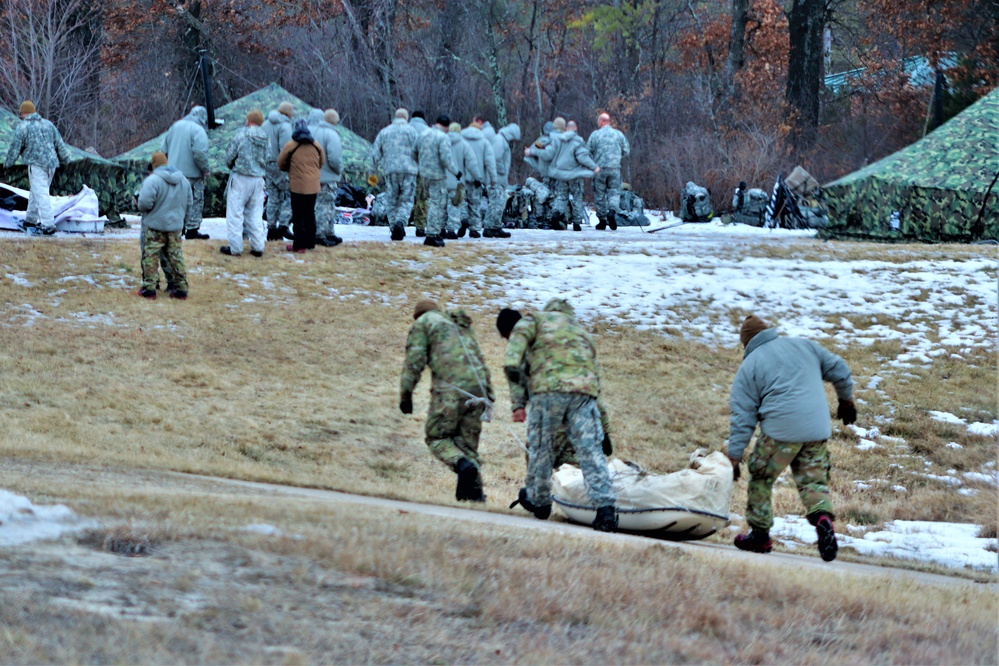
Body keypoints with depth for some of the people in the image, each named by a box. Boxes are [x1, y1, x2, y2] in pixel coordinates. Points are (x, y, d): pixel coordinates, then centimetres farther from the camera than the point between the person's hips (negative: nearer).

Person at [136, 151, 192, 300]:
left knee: (150, 256, 2)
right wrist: (182, 220, 24)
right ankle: (181, 288, 12)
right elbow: (189, 203, 14)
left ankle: (149, 288, 0)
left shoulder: (152, 180, -16)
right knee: (176, 256, 12)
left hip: (155, 226, -6)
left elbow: (145, 203, -22)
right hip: (175, 226, 6)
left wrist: (138, 203, 1)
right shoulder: (184, 180, 8)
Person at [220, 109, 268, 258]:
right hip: (258, 178, 5)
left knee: (235, 213, 2)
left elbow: (230, 155, -5)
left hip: (240, 178, -5)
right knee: (255, 214, 13)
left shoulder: (242, 134, -11)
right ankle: (258, 246, 13)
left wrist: (232, 166, 14)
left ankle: (235, 247, 1)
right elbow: (265, 159, 5)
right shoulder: (264, 138, 3)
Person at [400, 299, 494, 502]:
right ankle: (474, 491, -2)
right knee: (467, 442, 11)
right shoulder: (463, 326, 31)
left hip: (450, 388, -6)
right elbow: (480, 360, 25)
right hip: (477, 386, 6)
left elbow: (414, 360, -1)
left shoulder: (424, 322, 12)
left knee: (437, 438, 4)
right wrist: (488, 395, 23)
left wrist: (405, 394, -1)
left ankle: (463, 465, -24)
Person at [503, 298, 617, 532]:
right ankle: (605, 509, -15)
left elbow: (513, 358, 1)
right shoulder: (581, 330, 34)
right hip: (586, 389, 4)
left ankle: (539, 501, 27)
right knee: (591, 450, -2)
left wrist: (517, 402, -5)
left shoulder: (535, 320, 20)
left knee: (540, 445, 14)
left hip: (550, 388, -4)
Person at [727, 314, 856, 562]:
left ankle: (760, 535, 18)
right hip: (817, 430, 4)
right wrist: (846, 400, 36)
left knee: (760, 479, 14)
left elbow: (742, 417, 3)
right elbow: (838, 369, 21)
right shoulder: (804, 346, 17)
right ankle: (823, 517, -20)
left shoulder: (749, 367, 7)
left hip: (780, 431, -4)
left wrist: (734, 457, 4)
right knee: (813, 481, 9)